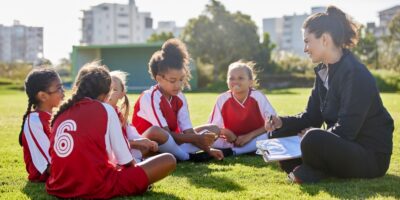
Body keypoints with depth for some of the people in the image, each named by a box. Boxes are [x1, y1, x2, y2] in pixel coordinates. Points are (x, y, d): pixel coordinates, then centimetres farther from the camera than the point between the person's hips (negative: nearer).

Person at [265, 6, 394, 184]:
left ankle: (314, 172, -7)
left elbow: (346, 130, -27)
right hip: (342, 147, 9)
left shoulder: (356, 74, -22)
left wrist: (312, 135, -17)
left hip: (370, 157, -9)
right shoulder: (323, 72, 7)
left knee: (314, 140, -35)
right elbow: (311, 116, 9)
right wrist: (282, 123, -7)